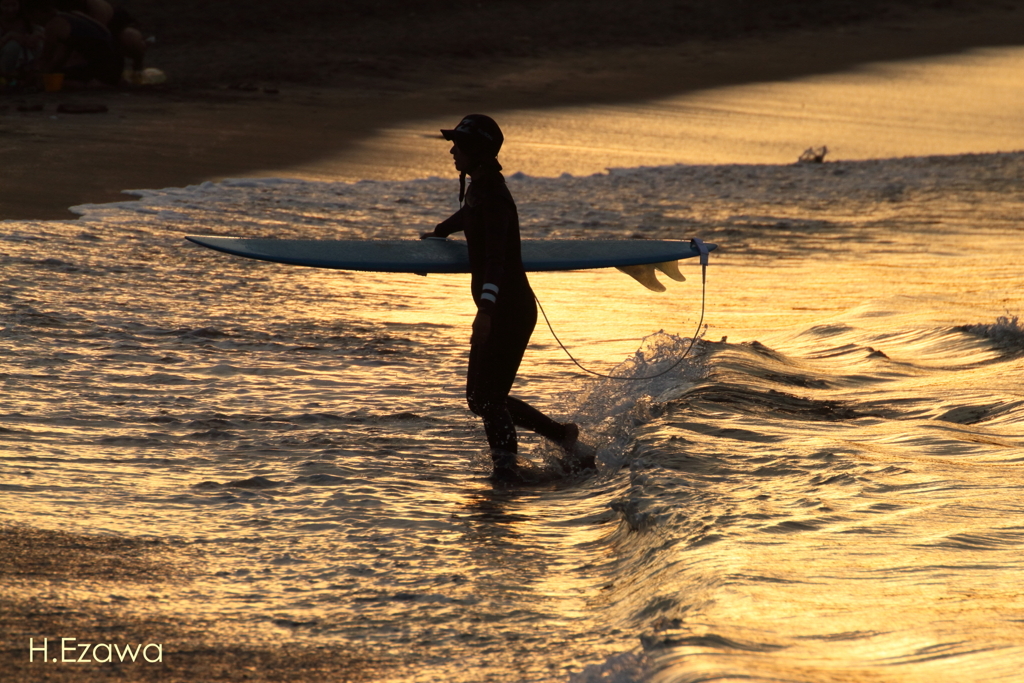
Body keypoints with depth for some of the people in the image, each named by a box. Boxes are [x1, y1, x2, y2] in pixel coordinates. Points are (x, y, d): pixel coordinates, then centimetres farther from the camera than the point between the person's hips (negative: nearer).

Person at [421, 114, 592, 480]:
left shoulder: (494, 196, -20)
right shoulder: (478, 188, 10)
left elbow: (496, 257, -34)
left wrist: (486, 308, -46)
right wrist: (440, 231, 57)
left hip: (511, 310, -10)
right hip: (497, 310, 10)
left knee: (488, 396, -9)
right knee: (480, 397, 13)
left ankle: (505, 463, -1)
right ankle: (562, 434, 22)